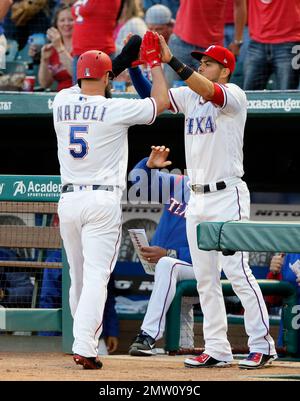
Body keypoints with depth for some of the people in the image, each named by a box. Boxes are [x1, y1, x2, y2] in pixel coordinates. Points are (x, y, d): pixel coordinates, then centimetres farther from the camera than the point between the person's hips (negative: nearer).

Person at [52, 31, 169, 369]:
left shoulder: (62, 103, 5)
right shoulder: (115, 109, -8)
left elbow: (82, 89, 28)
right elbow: (160, 101, 4)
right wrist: (155, 63, 16)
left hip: (68, 200, 5)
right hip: (103, 201, -5)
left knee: (78, 277, 15)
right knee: (96, 277, -9)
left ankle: (84, 340, 23)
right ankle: (85, 346, -20)